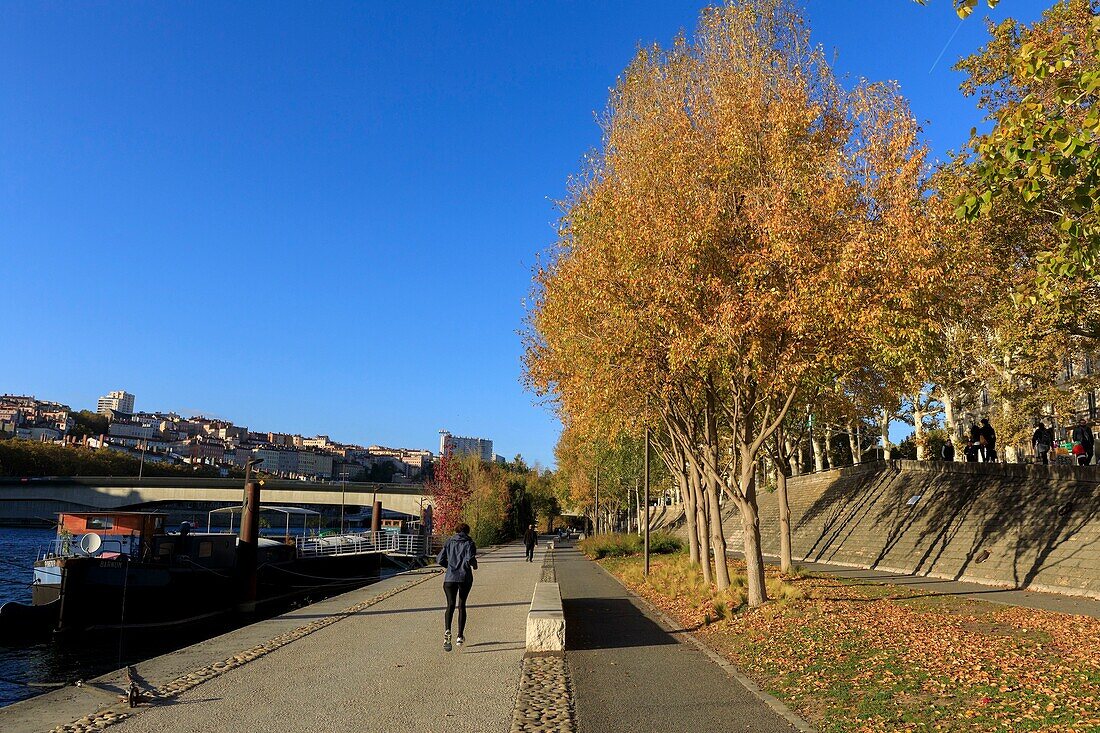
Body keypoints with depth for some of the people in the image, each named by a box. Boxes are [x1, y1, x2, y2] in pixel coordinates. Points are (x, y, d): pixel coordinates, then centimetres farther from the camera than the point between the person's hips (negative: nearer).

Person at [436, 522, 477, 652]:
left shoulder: (449, 542, 9)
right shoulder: (469, 543, 0)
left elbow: (440, 560, 6)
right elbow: (470, 559, -17)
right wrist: (475, 565, 5)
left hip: (450, 578, 1)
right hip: (465, 578, -1)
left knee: (450, 605, -5)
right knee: (461, 605, 15)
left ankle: (447, 630, -33)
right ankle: (460, 636, 20)